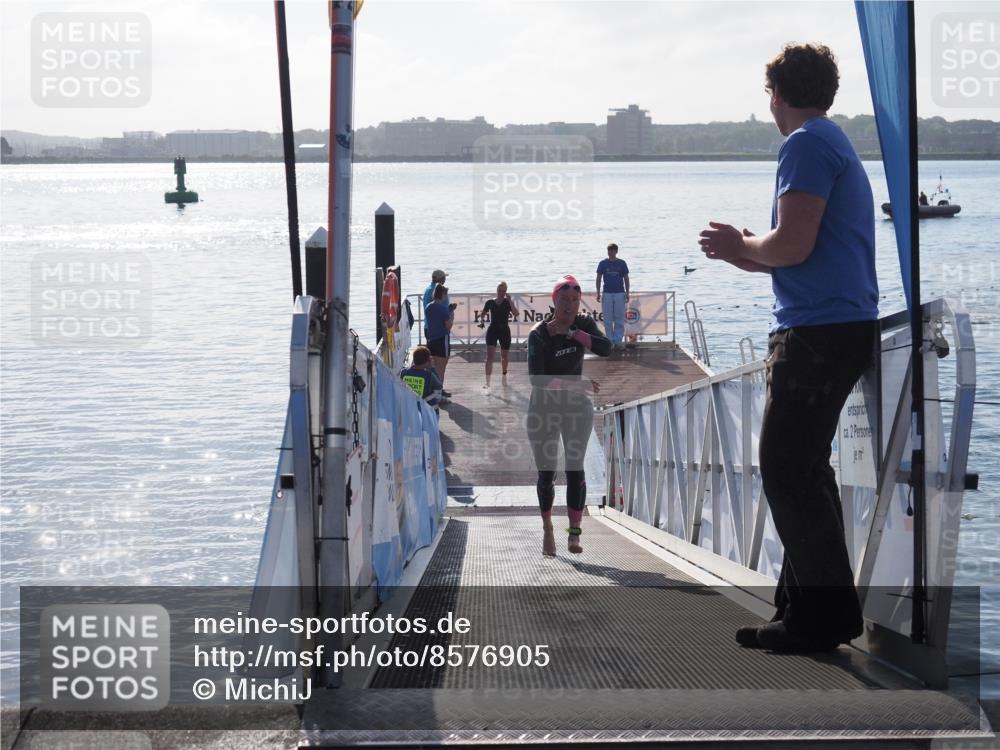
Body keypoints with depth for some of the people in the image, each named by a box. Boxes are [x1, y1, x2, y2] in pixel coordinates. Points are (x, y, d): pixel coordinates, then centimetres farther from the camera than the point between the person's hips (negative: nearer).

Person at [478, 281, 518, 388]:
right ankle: (487, 382, -22)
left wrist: (510, 301, -22)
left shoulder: (508, 302, -1)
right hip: (492, 330, -1)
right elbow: (483, 314, 14)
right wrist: (482, 321, -6)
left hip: (504, 331, 1)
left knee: (505, 356, 15)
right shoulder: (490, 302, 2)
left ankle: (504, 376, 42)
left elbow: (516, 314, -16)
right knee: (490, 355, -15)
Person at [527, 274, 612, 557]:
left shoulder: (583, 325, -4)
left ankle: (574, 533, -9)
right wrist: (576, 385, -30)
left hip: (577, 406, 2)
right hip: (544, 408, -2)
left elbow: (605, 348, -22)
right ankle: (547, 530, 20)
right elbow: (536, 378, -24)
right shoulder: (539, 333, -17)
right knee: (546, 471, 2)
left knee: (575, 468, -8)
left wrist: (570, 332, -26)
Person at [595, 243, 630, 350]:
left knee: (619, 319, 0)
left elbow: (626, 278, 7)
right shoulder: (603, 263, 3)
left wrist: (627, 293, 1)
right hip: (607, 293, 0)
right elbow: (598, 278, 7)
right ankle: (610, 341, 8)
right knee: (608, 320, 1)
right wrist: (598, 293, 1)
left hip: (620, 293, 0)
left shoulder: (622, 263, 3)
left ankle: (618, 341, 6)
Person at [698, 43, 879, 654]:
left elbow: (793, 246, -20)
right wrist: (748, 253, 24)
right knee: (803, 468, 15)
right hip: (847, 324, 10)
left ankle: (824, 614, -5)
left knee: (786, 471, -8)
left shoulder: (806, 145, -11)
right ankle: (811, 604, 20)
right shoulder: (838, 145, 21)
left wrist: (742, 245, -2)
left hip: (820, 329, -10)